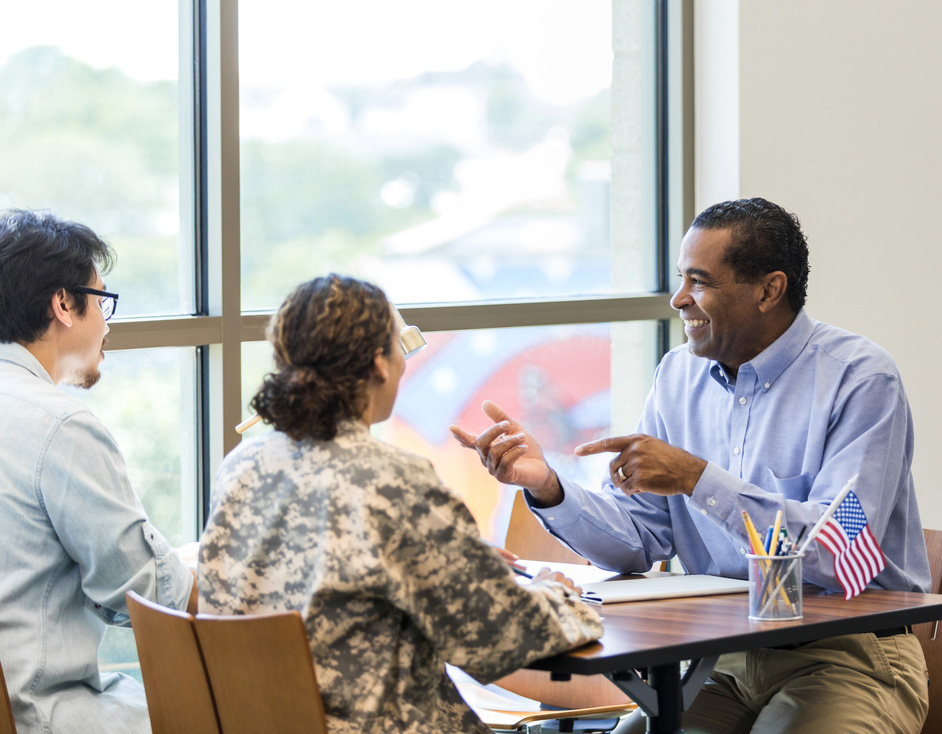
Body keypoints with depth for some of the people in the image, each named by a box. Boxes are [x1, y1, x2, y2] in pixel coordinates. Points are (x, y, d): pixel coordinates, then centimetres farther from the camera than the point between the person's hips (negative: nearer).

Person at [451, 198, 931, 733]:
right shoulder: (679, 374, 9)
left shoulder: (860, 378, -12)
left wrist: (698, 479, -26)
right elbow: (639, 541, 7)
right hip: (720, 655, 5)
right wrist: (547, 487, -12)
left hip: (845, 653, -5)